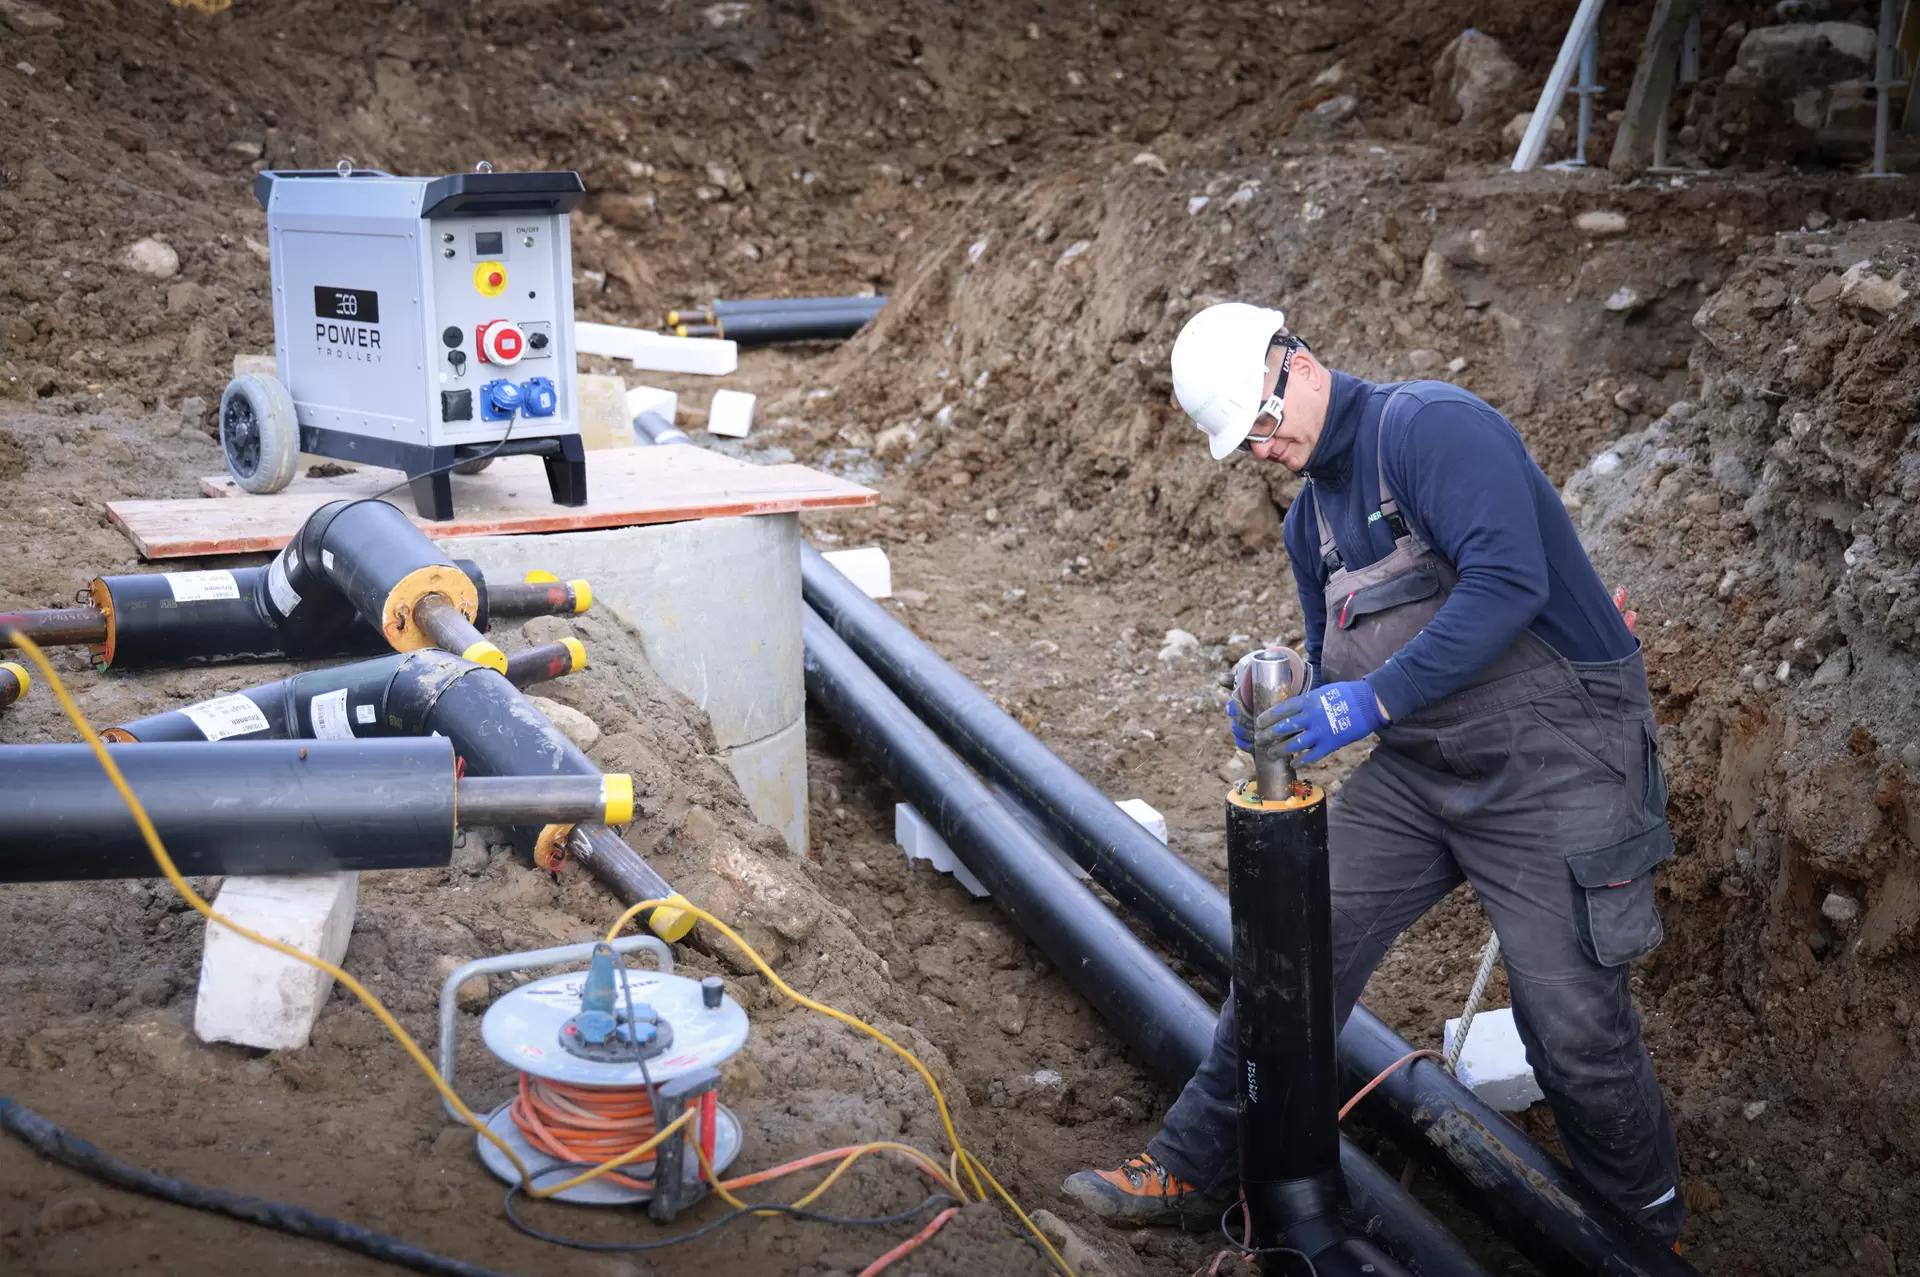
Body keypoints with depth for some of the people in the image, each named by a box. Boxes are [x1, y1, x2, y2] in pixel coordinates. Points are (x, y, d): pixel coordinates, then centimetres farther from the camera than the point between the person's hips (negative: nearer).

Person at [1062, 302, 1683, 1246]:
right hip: (1416, 773, 8)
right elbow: (1337, 676, 18)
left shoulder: (1430, 426, -15)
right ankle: (1193, 1170, 16)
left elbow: (1508, 581, -28)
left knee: (1574, 1027, -1)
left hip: (1550, 768, -8)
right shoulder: (1310, 519, 12)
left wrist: (1375, 699, -31)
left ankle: (1644, 1229, 26)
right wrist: (1284, 716, -5)